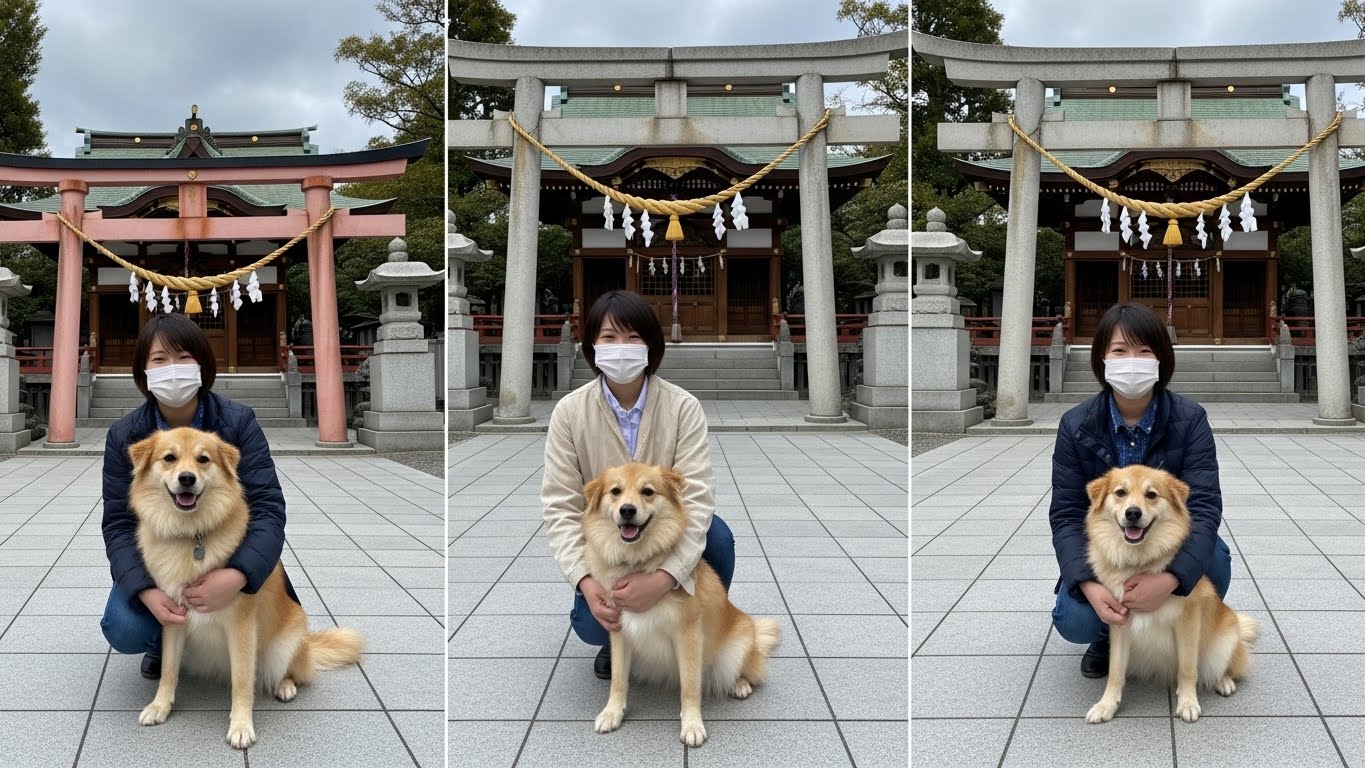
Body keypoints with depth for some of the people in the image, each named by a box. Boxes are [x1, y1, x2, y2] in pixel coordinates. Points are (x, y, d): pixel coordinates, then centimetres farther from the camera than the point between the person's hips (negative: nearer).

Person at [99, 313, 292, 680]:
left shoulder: (239, 422, -16)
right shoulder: (124, 436, -10)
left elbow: (267, 507, -22)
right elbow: (119, 524, -12)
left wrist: (238, 576, -41)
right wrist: (146, 590, -31)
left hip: (227, 558, -1)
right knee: (124, 630, -25)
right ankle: (165, 643, 13)